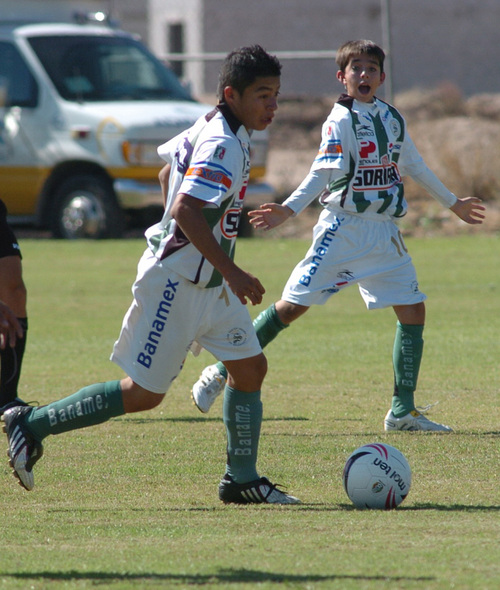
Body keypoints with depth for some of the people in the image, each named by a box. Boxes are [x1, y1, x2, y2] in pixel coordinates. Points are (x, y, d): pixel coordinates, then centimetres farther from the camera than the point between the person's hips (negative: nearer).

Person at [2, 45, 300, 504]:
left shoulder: (215, 128, 8)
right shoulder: (221, 144, -22)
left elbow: (169, 174, 23)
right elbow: (185, 209, -33)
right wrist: (232, 272, -32)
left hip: (209, 282, 10)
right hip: (176, 281, -10)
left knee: (251, 367, 7)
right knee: (144, 393, -4)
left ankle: (241, 480, 15)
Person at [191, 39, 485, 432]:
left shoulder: (393, 119, 11)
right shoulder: (341, 120, -8)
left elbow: (414, 166, 25)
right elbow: (323, 173, -18)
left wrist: (452, 203, 35)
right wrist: (289, 209, -33)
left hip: (384, 231, 6)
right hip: (343, 229, -6)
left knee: (413, 310, -2)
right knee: (293, 306, -9)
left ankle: (403, 411, 5)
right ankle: (222, 373, 2)